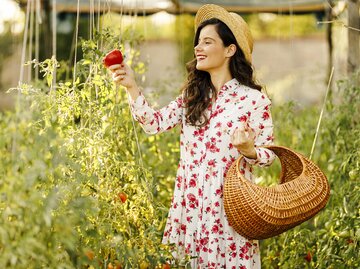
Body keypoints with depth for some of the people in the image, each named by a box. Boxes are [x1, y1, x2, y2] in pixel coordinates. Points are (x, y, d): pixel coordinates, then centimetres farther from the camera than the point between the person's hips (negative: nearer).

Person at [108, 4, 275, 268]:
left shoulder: (254, 99, -6)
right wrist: (132, 86, -9)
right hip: (189, 203, 5)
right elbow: (154, 123, 0)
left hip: (228, 205, -5)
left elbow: (268, 153, -4)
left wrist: (249, 150, -25)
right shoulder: (192, 95, 10)